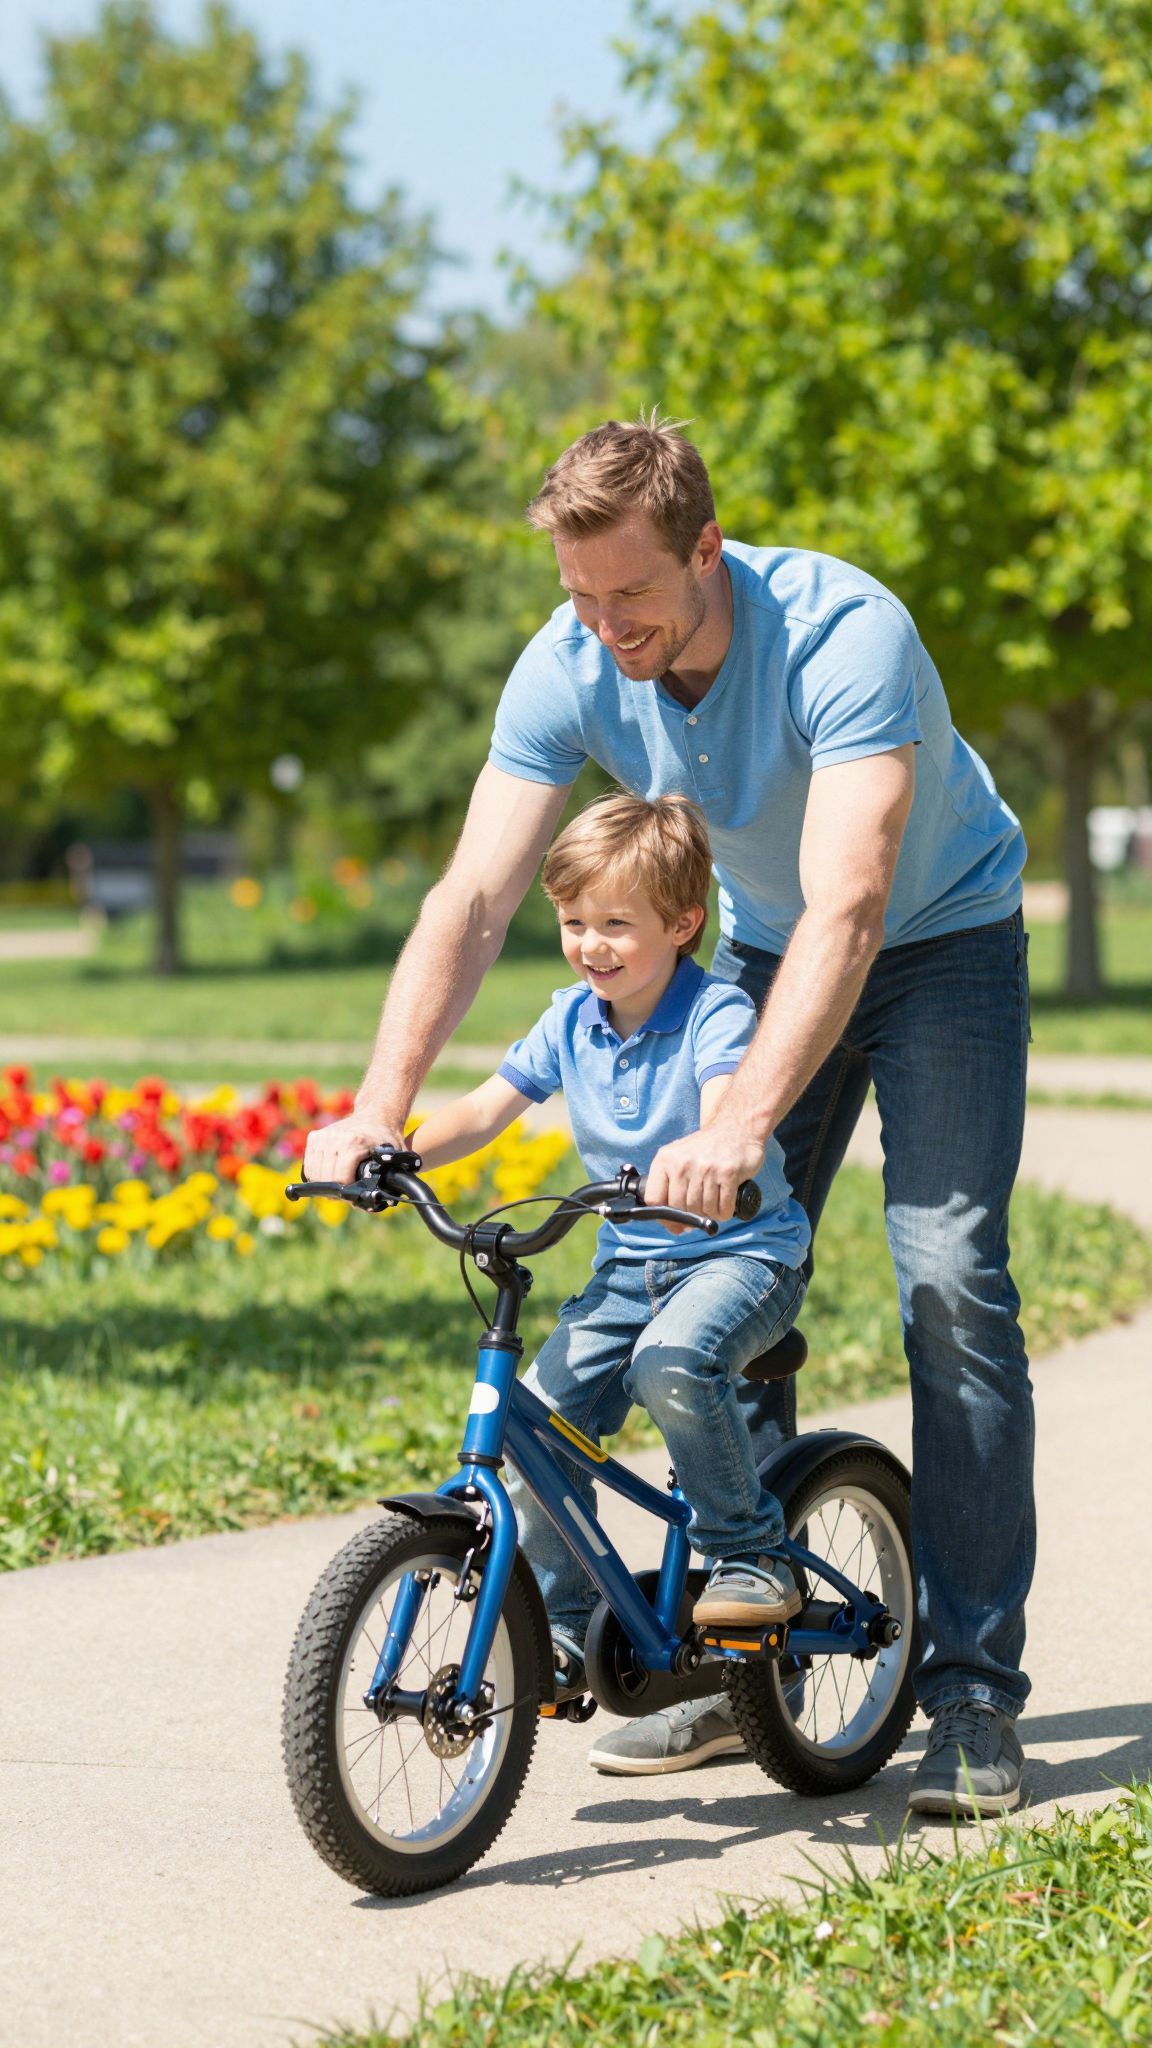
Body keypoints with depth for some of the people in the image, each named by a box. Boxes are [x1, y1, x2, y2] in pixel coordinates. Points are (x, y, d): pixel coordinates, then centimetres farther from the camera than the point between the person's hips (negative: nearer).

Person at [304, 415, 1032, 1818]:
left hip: (943, 935, -5)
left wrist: (738, 1127, -57)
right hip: (765, 948, 5)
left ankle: (975, 1697, -12)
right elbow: (472, 899, -23)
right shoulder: (569, 669, -20)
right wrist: (377, 1111, -37)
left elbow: (846, 910, -46)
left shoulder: (844, 637, -36)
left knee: (949, 1284, -16)